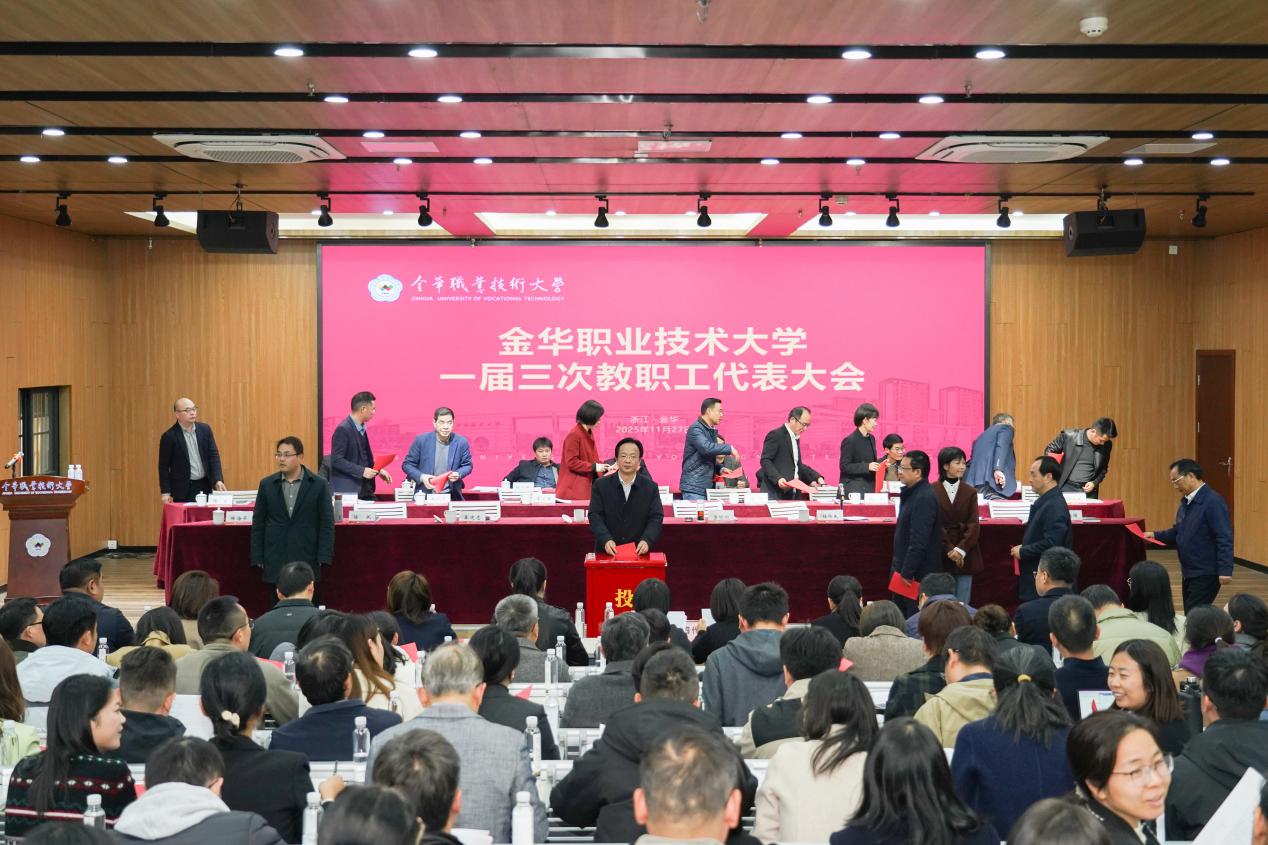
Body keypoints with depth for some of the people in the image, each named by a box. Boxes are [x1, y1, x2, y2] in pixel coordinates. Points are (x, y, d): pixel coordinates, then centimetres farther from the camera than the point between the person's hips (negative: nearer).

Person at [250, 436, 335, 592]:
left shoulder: (319, 485, 0)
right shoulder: (266, 484, 7)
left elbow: (327, 524, 0)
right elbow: (258, 524, 8)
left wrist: (323, 558, -7)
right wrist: (257, 558, 3)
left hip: (307, 561, -2)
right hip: (275, 563, 2)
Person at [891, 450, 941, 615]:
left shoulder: (924, 498, -19)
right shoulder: (913, 493, 12)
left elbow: (918, 542, -24)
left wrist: (907, 573, -21)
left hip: (917, 575, -10)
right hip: (906, 570, 10)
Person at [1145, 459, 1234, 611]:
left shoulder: (1213, 501, -17)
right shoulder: (1186, 502, 11)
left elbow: (1224, 538, -21)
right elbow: (1178, 533, 21)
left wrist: (1225, 570, -26)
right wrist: (1156, 535, 7)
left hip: (1206, 574, -9)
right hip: (1188, 573, 9)